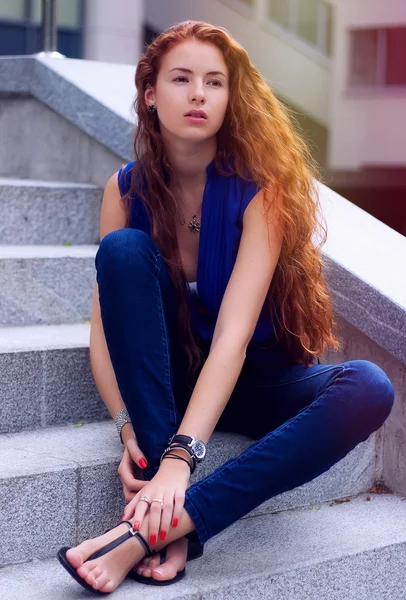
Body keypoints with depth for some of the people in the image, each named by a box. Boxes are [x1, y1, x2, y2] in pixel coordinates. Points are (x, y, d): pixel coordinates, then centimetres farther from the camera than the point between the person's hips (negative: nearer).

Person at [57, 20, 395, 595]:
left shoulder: (259, 186, -19)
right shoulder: (126, 188, -9)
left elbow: (233, 336, -29)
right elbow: (104, 330, -13)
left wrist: (181, 456, -41)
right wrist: (129, 428, -31)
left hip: (253, 379, -1)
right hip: (166, 372, 2)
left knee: (369, 389, -32)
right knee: (124, 249, -26)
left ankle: (162, 521, -38)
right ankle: (169, 504, -31)